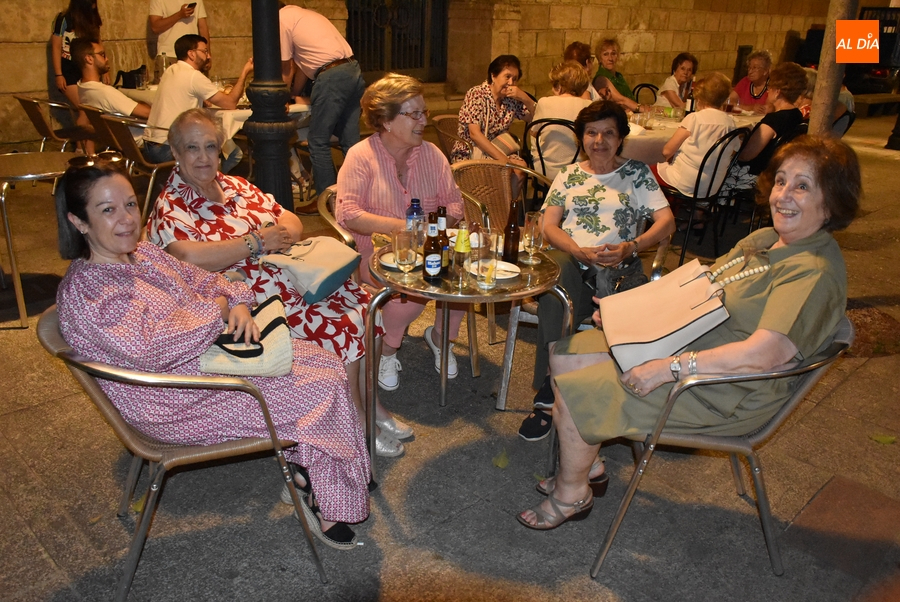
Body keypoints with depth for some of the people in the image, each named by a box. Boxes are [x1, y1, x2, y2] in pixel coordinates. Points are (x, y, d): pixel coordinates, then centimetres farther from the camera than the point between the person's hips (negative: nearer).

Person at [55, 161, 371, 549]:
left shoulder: (142, 254, 6)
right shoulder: (84, 291, -21)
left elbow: (205, 281, 13)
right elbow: (152, 348, -32)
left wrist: (237, 304, -10)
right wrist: (216, 310, -20)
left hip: (210, 353, 9)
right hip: (175, 404, -9)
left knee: (322, 361, -1)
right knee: (320, 390, -12)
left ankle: (304, 472, 12)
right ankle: (325, 503, 8)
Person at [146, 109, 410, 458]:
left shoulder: (236, 186, 16)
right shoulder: (169, 209, -6)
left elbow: (292, 222, 16)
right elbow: (191, 258, -26)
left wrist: (281, 233, -9)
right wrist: (257, 241, -18)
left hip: (293, 280, 8)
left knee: (361, 304, -8)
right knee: (341, 326, -20)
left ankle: (371, 403, 7)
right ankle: (358, 421, 0)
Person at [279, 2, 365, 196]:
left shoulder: (281, 19, 3)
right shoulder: (303, 14, 27)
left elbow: (286, 69, 8)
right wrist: (293, 93, 34)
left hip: (331, 76, -8)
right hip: (354, 70, 8)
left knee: (318, 143, 0)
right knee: (350, 141, 11)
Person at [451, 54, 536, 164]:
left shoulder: (512, 99, 3)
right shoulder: (476, 94, -11)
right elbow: (474, 133, -20)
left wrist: (525, 99, -12)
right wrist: (502, 159, -28)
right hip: (468, 155, -5)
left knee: (521, 166, -24)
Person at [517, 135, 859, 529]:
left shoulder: (815, 271, -21)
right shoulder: (765, 239, 7)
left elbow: (764, 353, -32)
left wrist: (668, 369, -30)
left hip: (728, 394, -9)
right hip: (682, 343, 10)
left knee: (572, 394, -14)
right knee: (564, 355, 6)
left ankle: (571, 495, 12)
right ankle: (585, 464, 22)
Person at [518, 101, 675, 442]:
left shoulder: (637, 174, 17)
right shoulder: (569, 175, 22)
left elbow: (667, 222, 4)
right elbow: (548, 226, 9)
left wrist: (630, 247, -16)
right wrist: (580, 251, -12)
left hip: (617, 266, 0)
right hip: (568, 258, 0)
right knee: (559, 272, -38)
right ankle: (548, 392, -37)